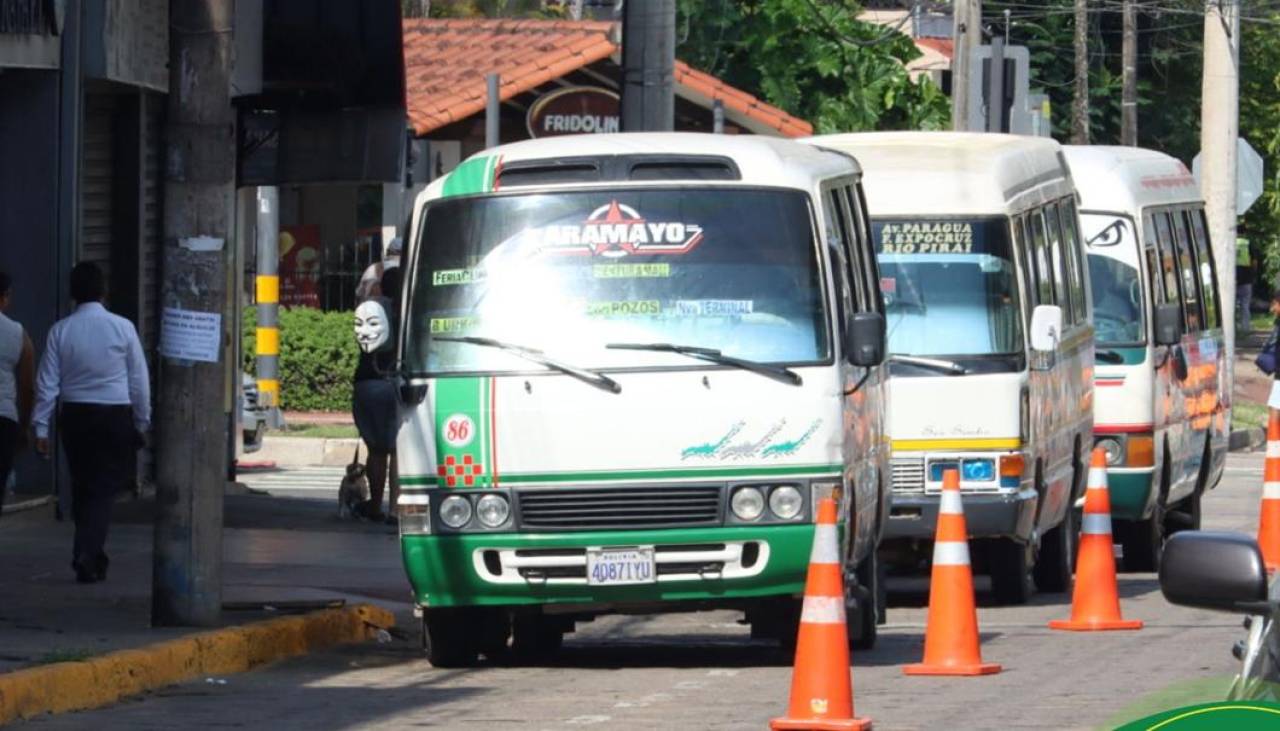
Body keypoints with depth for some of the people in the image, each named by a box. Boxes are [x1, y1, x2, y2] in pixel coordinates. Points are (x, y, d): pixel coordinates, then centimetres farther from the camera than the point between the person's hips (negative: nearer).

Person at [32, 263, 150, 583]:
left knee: (81, 488, 15)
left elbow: (47, 382, -1)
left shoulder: (60, 331, -2)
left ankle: (92, 557, 23)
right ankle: (87, 554, -18)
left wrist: (41, 426, 4)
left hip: (74, 416, 3)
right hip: (115, 417, -3)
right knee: (104, 490, -1)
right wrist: (142, 422, 8)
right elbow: (139, 380, -2)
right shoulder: (122, 328, -7)